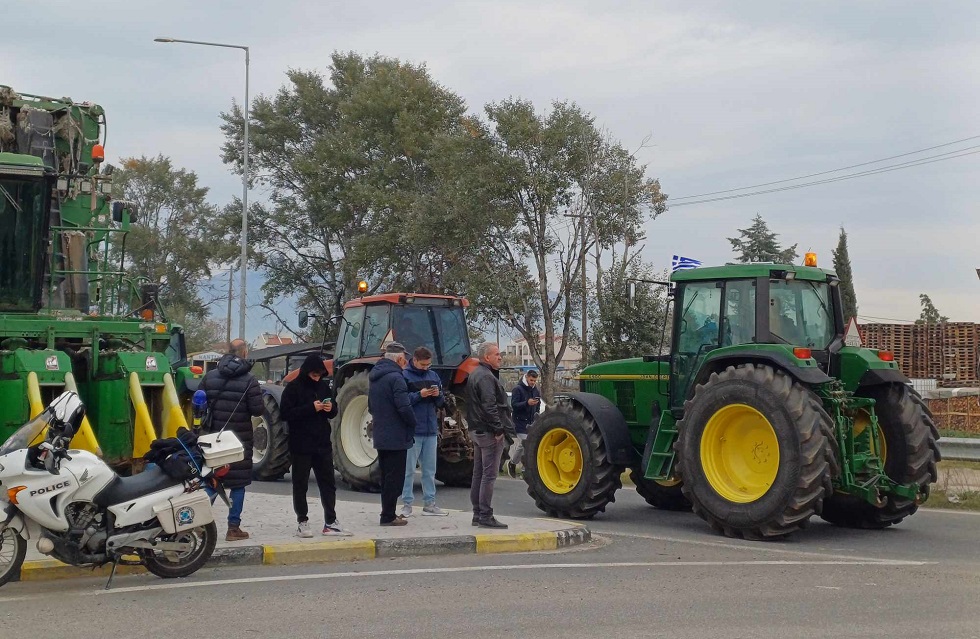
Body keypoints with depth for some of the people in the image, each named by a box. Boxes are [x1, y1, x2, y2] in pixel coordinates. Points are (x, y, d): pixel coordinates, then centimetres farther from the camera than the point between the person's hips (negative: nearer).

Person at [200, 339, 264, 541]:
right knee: (238, 483, 3)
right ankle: (234, 528, 4)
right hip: (240, 439, -4)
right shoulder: (249, 380, -11)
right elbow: (257, 410, -13)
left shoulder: (210, 376, 1)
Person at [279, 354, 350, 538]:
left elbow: (334, 411, 18)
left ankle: (331, 523, 11)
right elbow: (285, 413, -14)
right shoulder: (293, 388, -6)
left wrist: (331, 408, -6)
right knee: (300, 485, 4)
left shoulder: (323, 386, 10)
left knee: (328, 484, 6)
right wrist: (311, 408, -21)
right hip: (301, 446, -5)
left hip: (323, 444, 5)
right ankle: (302, 522, 10)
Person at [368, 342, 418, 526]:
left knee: (386, 476, 16)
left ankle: (388, 513, 21)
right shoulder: (395, 377, -17)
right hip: (396, 437, -9)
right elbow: (404, 407, -23)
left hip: (380, 437, 9)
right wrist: (413, 424, -7)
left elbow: (370, 407, 22)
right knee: (394, 477, -3)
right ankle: (388, 516, -2)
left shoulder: (374, 377, 13)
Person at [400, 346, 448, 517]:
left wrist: (438, 395, -6)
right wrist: (419, 395, -20)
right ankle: (407, 503, 6)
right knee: (409, 469, 0)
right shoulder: (404, 376, -5)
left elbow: (442, 403, 15)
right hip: (412, 431, -6)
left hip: (431, 430, 6)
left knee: (430, 469, 10)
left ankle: (429, 503, 17)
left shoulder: (433, 376, 12)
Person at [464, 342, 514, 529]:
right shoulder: (486, 377, -16)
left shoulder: (475, 374, 17)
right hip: (489, 432, -11)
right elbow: (489, 406, -24)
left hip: (477, 430, 11)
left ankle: (478, 514, 18)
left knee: (478, 474, 13)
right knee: (489, 475, -8)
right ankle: (485, 516, -7)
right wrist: (499, 429, -19)